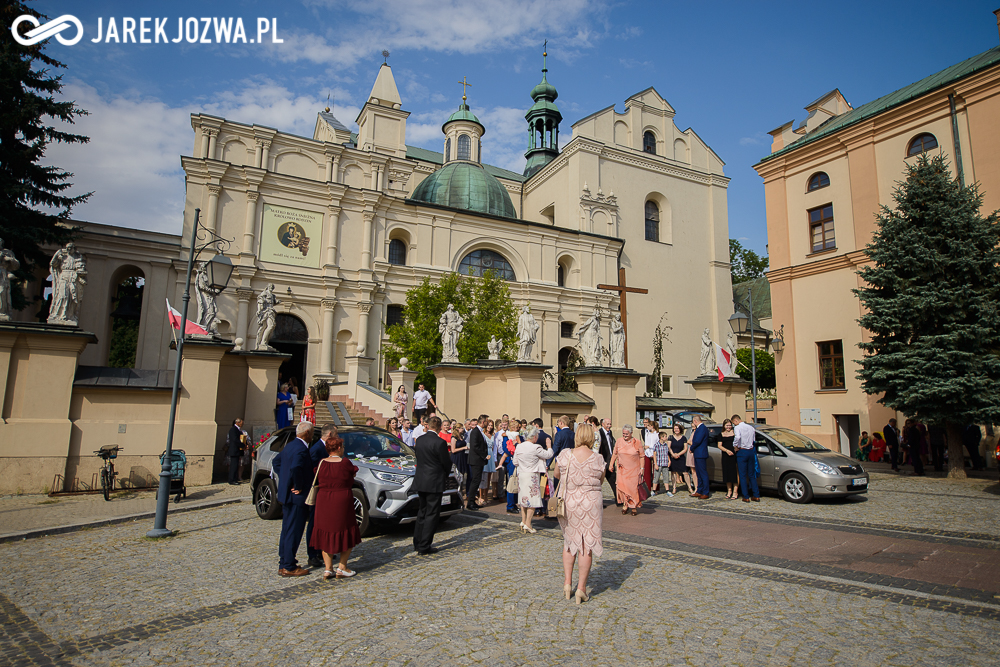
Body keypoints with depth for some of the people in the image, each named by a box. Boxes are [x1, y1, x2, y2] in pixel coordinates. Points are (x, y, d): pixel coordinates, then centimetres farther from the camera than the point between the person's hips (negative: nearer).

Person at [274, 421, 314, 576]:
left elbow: (277, 462, 20)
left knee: (287, 530, 17)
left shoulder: (290, 446, 10)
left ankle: (284, 563, 27)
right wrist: (299, 487, -20)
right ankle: (288, 567, 5)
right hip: (297, 497, -10)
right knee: (294, 531, -1)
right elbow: (295, 468, -34)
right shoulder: (301, 449, -21)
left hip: (286, 494, 10)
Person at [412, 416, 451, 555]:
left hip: (420, 480, 7)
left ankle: (417, 543, 25)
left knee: (422, 512, 19)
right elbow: (447, 463, -10)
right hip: (434, 483, -7)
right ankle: (424, 547, 4)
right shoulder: (440, 442, -18)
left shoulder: (419, 440, 2)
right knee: (431, 514, 2)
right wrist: (445, 474, 13)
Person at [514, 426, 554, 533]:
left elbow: (515, 462, 8)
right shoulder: (536, 448, -17)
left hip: (521, 475, 6)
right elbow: (549, 455, -6)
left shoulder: (519, 446, 1)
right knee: (532, 499, 1)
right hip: (532, 475, -6)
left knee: (523, 498, 16)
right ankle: (527, 524, 0)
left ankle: (523, 521, 21)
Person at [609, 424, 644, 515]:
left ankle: (634, 507, 16)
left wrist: (642, 468, -3)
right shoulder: (619, 441, 1)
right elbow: (615, 453, 11)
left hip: (634, 470, -2)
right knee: (622, 486, -7)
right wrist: (611, 464, 11)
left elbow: (641, 456, 0)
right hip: (622, 469, 2)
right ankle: (625, 504, 10)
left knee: (633, 487, 0)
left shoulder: (637, 443, -5)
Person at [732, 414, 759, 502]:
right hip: (751, 451, 6)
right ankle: (756, 496, 15)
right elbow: (754, 439, 16)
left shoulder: (737, 427, -10)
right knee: (752, 474, 14)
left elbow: (737, 437, -29)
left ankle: (746, 497, 2)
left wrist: (735, 446, -15)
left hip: (742, 452, -6)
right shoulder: (751, 427, 9)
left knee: (743, 475, 2)